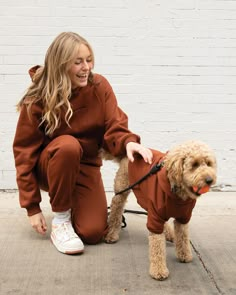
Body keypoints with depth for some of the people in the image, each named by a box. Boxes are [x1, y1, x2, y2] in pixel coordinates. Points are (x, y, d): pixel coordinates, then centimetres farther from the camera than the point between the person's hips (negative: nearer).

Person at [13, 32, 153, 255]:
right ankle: (60, 221, -19)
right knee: (68, 145, -37)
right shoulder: (37, 99, -18)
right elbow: (24, 152, -14)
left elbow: (114, 129, -14)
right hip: (49, 165, -2)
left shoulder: (99, 86, -12)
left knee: (92, 232, -15)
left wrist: (128, 143, -41)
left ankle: (74, 204, 21)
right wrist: (32, 207, -15)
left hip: (85, 165, 2)